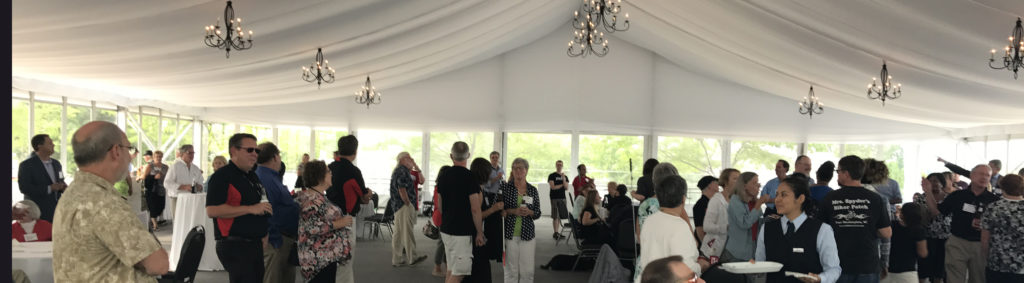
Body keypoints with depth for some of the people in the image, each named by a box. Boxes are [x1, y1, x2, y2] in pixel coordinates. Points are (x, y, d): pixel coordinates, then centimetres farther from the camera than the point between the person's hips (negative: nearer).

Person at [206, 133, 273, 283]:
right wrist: (251, 209, -22)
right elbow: (212, 210, -22)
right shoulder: (222, 176, -11)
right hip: (234, 246, -9)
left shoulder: (253, 176, 16)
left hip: (255, 244, 9)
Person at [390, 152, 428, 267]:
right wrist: (408, 204, -16)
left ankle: (396, 260, 14)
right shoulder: (402, 171, -13)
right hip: (404, 206, -11)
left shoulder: (398, 171, 20)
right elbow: (402, 189, -20)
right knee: (407, 232, -4)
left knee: (398, 234, 11)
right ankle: (412, 258, 3)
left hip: (398, 206, 11)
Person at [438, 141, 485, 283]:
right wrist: (479, 232, -7)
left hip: (446, 229, 7)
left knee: (451, 271, 16)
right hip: (462, 232, -7)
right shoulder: (470, 177, -15)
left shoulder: (442, 176, 7)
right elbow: (475, 209, -16)